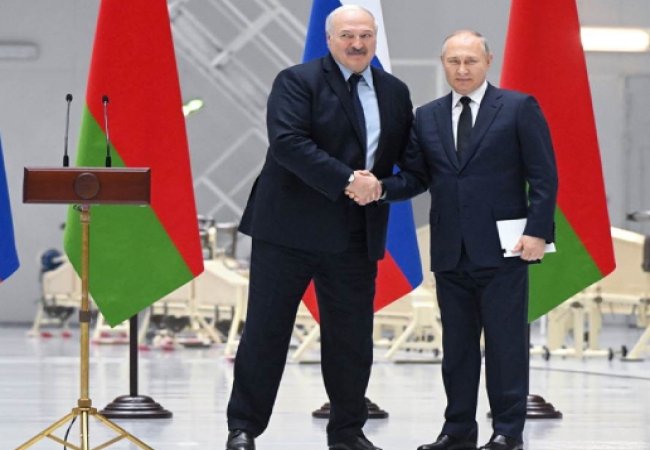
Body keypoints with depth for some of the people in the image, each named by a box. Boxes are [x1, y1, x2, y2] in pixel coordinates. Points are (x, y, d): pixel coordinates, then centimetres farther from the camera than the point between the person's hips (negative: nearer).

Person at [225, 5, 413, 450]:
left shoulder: (395, 92, 11)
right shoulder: (297, 81, -6)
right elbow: (287, 142, -19)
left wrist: (380, 186, -2)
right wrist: (346, 181, -23)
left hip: (355, 237, 5)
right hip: (289, 229, -5)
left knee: (352, 337, 8)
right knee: (266, 330, -1)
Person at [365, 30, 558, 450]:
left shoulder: (519, 108, 0)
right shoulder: (427, 117, 13)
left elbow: (543, 175, -3)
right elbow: (415, 176, 10)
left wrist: (537, 230, -12)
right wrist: (381, 188, -10)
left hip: (502, 250, -4)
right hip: (450, 253, 5)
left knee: (506, 342, -3)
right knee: (456, 344, 9)